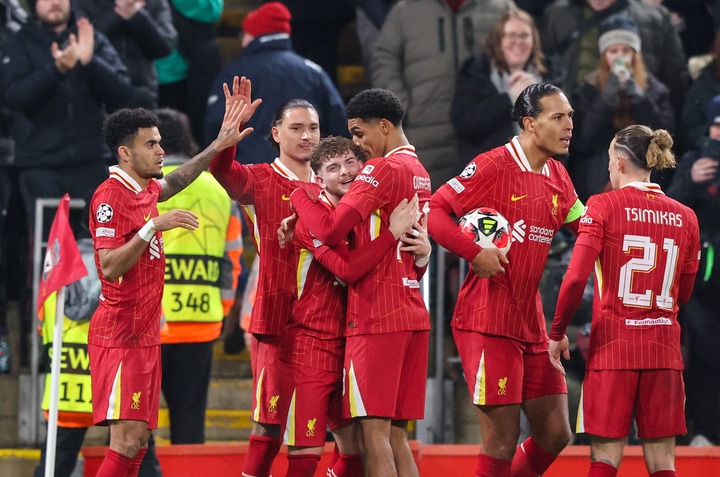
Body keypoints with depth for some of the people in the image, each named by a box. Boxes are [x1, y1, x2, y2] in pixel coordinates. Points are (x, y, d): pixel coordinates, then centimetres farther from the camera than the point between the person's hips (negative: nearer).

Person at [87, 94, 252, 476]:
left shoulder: (146, 190, 11)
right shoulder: (111, 196, -14)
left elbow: (176, 181, 35)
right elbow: (110, 267, -22)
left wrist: (218, 146, 26)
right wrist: (154, 227, -28)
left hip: (145, 334, 9)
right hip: (120, 335, -9)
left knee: (137, 442, 7)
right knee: (128, 442, -16)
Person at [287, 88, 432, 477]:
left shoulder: (383, 169, -11)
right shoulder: (419, 173, 18)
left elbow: (331, 230, -18)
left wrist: (300, 194, -1)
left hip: (376, 316, -9)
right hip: (412, 315, 9)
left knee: (374, 430, -9)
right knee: (395, 434, 9)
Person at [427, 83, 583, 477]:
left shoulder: (558, 178, 12)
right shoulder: (494, 165, -10)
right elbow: (433, 210, -11)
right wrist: (475, 253, -22)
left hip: (532, 324, 8)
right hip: (488, 322, -8)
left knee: (555, 435, 6)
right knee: (502, 442, -8)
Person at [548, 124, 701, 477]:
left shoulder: (603, 206, -5)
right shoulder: (685, 217, 6)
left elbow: (576, 278, -12)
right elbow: (683, 294, 13)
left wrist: (557, 333, -1)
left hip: (612, 344, -3)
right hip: (664, 348, 3)